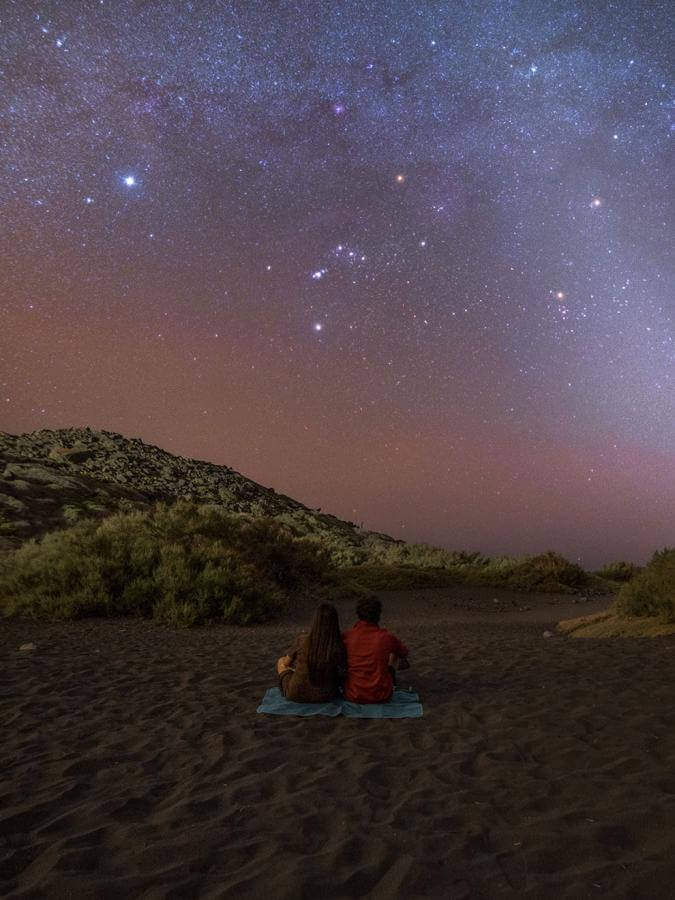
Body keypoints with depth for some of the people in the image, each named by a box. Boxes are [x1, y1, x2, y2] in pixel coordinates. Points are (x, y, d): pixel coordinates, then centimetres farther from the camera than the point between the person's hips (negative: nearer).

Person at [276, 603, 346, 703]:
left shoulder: (302, 641, -22)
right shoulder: (340, 648, -20)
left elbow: (286, 662, -3)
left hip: (296, 695, -1)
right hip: (326, 695, 1)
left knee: (281, 661, 29)